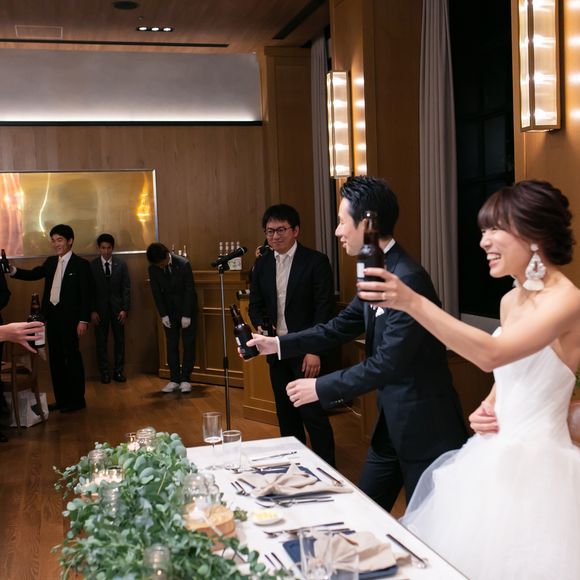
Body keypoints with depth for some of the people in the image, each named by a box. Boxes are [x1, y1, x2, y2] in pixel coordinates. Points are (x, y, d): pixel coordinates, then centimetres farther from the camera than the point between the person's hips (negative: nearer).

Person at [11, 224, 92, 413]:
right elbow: (33, 274, 3)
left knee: (72, 357, 1)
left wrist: (83, 321, -15)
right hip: (52, 316, 7)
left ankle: (77, 400, 10)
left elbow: (86, 295, -10)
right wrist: (13, 270, -15)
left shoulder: (81, 264, -7)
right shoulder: (50, 262, 12)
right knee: (55, 358, 11)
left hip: (69, 318, -6)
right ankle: (61, 399, 20)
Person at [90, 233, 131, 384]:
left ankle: (118, 371, 15)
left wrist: (124, 309, -7)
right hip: (100, 309, -1)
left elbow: (126, 288, 0)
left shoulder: (121, 264, 0)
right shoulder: (92, 266, -2)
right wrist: (92, 311, -8)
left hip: (117, 308, 1)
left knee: (119, 340, 5)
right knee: (101, 341, 4)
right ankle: (104, 372, 13)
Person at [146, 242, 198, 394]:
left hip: (187, 309, -3)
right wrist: (163, 315, -8)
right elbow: (156, 292, -3)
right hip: (169, 311, 3)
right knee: (171, 345, 2)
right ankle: (174, 380, 7)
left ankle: (185, 379, 5)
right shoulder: (153, 268, -9)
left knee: (188, 344, -1)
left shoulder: (183, 264, -20)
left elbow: (189, 290, -16)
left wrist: (186, 315, -16)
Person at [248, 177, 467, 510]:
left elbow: (387, 363, -26)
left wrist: (320, 388, -18)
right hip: (393, 420, 9)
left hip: (423, 425, -9)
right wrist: (277, 344, 10)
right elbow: (340, 328, 13)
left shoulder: (408, 279, -24)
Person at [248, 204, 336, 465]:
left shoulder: (316, 261, -9)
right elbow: (255, 303, 14)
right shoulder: (262, 263, 8)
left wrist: (315, 350, -16)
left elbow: (324, 308, -11)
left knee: (313, 414, -4)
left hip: (306, 351, -6)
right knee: (286, 414, 14)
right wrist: (260, 326, -7)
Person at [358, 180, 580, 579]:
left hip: (536, 462, -8)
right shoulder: (511, 300, 7)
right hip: (497, 455, 8)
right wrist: (488, 408, -1)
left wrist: (413, 303, -40)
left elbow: (491, 355, -34)